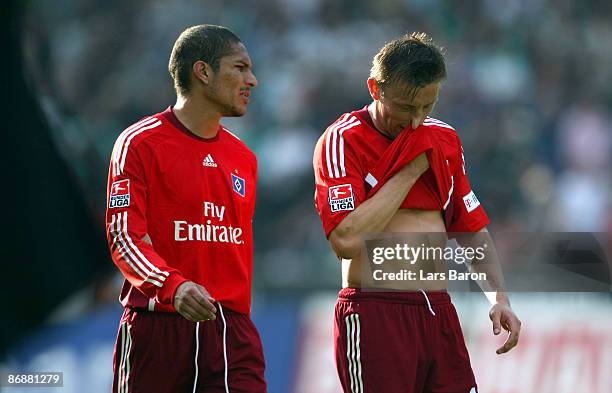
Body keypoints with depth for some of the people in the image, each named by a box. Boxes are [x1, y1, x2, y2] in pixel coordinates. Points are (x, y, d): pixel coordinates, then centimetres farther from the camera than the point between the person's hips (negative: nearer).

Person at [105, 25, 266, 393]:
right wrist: (173, 285, -26)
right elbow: (124, 237, -10)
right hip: (158, 327, -5)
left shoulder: (244, 158, 18)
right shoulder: (140, 142, -2)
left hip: (232, 331, 5)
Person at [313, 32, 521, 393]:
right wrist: (410, 170, -12)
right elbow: (346, 240, -19)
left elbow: (471, 228, 22)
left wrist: (499, 296, 8)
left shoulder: (444, 139, 14)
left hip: (440, 312, 6)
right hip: (375, 315, -6)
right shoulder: (344, 140, -6)